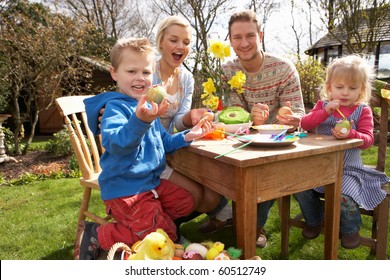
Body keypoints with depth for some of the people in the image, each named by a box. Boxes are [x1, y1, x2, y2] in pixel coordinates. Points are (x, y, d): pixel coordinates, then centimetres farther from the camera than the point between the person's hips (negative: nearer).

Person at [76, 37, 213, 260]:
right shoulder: (115, 107, -18)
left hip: (151, 182, 9)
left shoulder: (148, 106, 10)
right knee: (166, 235, -3)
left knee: (186, 202, 17)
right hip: (124, 189, -9)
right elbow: (115, 144, -38)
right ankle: (99, 235, 5)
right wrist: (140, 121, -55)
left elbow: (163, 143, 21)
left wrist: (188, 136, 5)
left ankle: (133, 221, 18)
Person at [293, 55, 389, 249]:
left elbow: (368, 139, -10)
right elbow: (305, 124, -9)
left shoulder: (363, 110, 0)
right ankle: (314, 221, 19)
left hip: (349, 168, -2)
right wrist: (325, 111, -22)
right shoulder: (323, 105, 6)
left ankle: (350, 229, 12)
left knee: (345, 196, -25)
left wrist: (350, 134, -31)